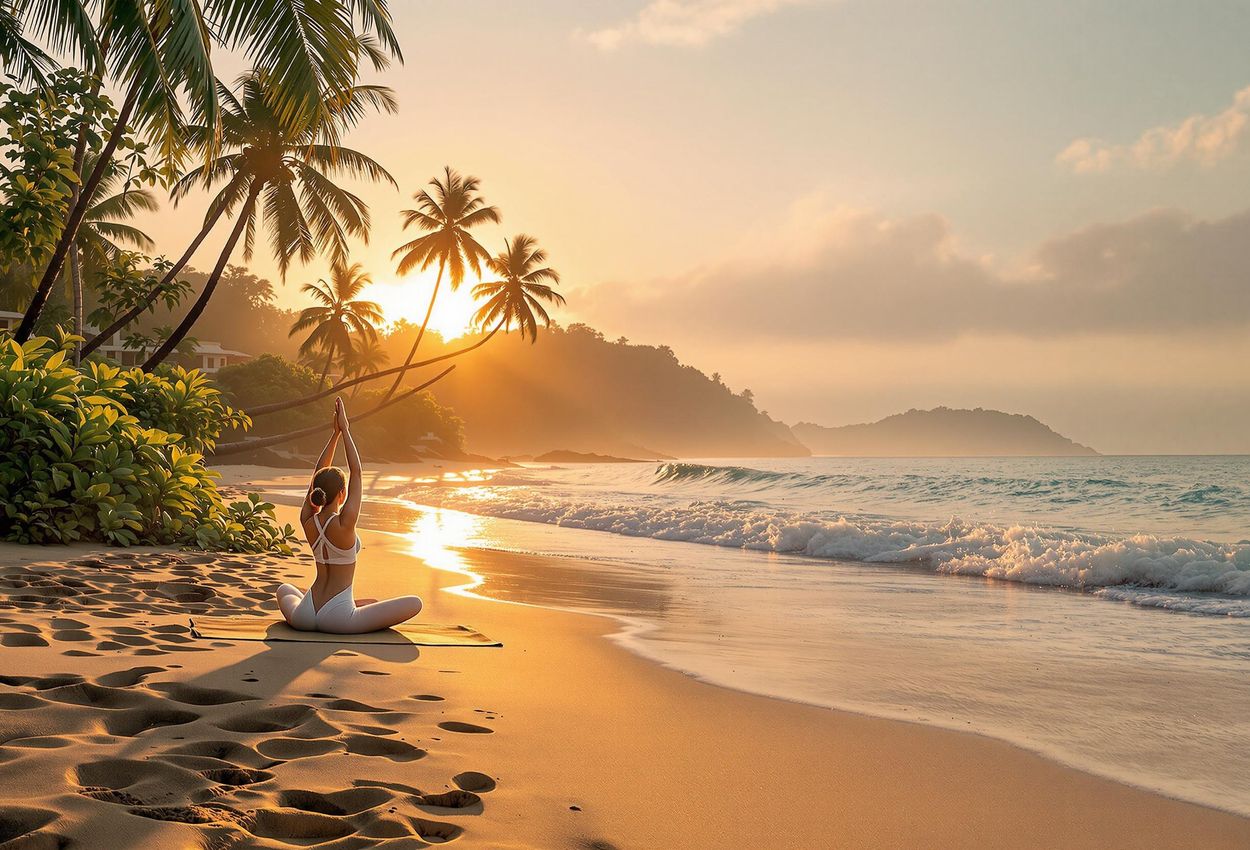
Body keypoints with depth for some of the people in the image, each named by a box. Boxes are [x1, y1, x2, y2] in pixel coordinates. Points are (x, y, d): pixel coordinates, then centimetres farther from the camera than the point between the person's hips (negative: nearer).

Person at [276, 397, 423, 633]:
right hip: (338, 620, -6)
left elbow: (319, 474, 6)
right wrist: (344, 429, -7)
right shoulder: (344, 524, -18)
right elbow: (356, 471, -11)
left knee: (284, 589, 41)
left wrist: (335, 433, 5)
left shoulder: (308, 522, -3)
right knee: (415, 603, -2)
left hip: (305, 618, 6)